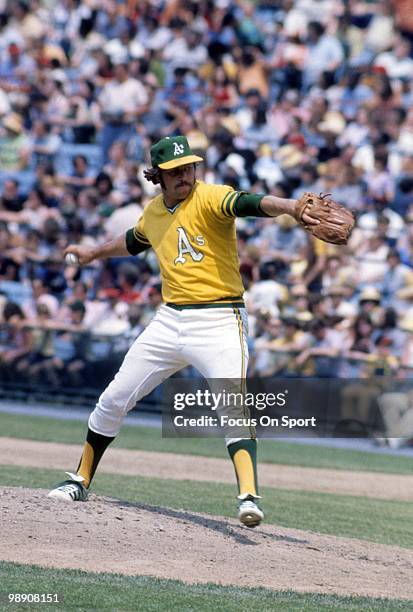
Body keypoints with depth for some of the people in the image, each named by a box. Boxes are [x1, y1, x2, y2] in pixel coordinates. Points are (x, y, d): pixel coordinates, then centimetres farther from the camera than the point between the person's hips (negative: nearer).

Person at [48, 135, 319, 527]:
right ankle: (80, 482, 26)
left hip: (218, 322, -7)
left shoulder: (209, 199, -12)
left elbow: (250, 203, -34)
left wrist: (291, 208, -52)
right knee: (113, 401, 11)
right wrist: (94, 253, 48)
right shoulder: (154, 212, 10)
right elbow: (135, 242, 34)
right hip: (170, 320, 7)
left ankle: (248, 496, -30)